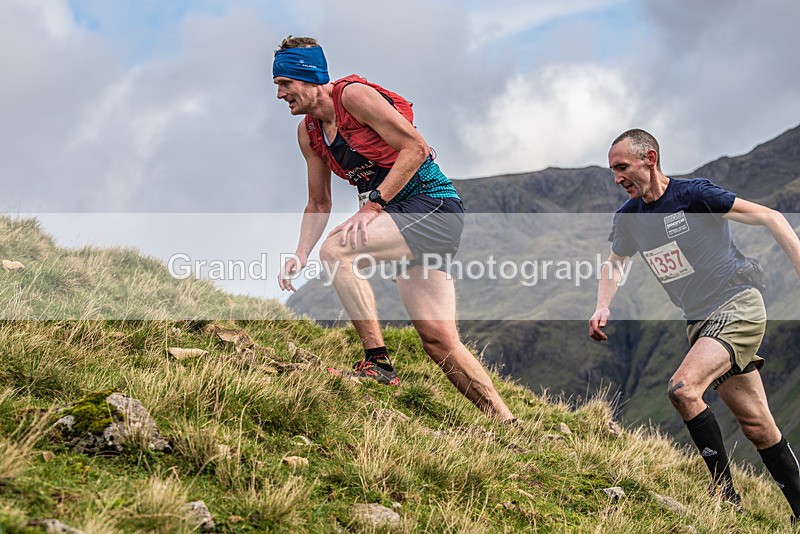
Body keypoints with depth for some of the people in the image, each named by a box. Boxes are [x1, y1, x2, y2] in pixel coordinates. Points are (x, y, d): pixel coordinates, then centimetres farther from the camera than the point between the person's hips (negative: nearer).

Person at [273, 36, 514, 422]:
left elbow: (416, 148, -18)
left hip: (433, 206, -8)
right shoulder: (308, 132, 11)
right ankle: (509, 427, 3)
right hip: (401, 217, 9)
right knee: (438, 340, 0)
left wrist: (372, 205, -23)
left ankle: (377, 363, -21)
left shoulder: (354, 95, -13)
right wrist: (300, 255, 3)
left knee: (336, 250, -26)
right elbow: (318, 204, 17)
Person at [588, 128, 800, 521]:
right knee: (757, 426, 8)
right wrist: (602, 308, 5)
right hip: (700, 322, 7)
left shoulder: (693, 194, -14)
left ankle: (726, 497, -15)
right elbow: (614, 263, 24)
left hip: (739, 306, -7)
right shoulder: (628, 218, 6)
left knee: (683, 389, -25)